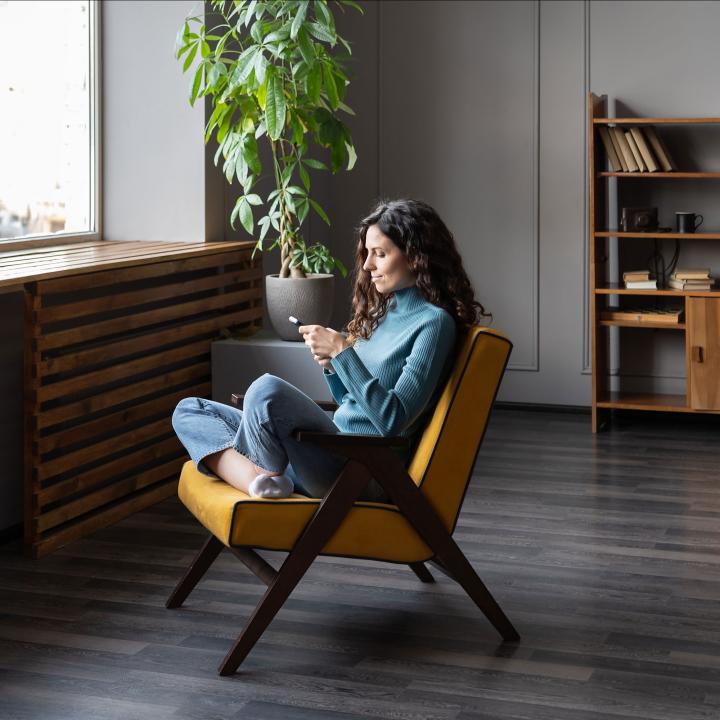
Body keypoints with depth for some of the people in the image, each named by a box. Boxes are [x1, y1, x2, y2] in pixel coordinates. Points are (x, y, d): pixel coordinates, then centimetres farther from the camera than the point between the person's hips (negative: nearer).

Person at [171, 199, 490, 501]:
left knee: (267, 388, -34)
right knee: (190, 411, 4)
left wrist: (342, 351, -17)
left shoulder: (434, 322, -10)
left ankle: (268, 477, -6)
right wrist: (330, 363, 4)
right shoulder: (383, 310, 17)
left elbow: (393, 420, -18)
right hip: (335, 450, 10)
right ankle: (258, 482, -22)